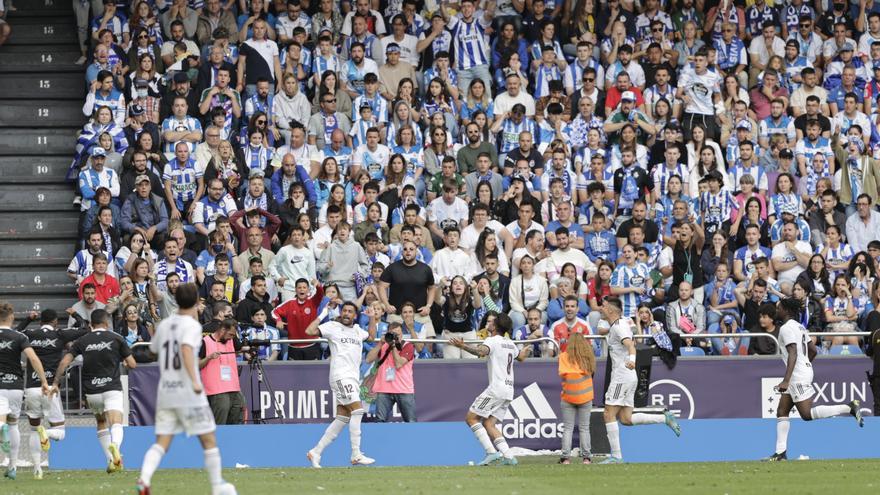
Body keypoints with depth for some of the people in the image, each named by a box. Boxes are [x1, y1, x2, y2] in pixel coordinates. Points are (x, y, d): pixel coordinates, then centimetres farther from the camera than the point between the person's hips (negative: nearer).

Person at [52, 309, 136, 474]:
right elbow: (132, 364, 1)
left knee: (101, 423, 24)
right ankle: (115, 446, -47)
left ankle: (110, 460, 20)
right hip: (112, 389, -3)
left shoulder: (82, 341, 7)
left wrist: (55, 383, 3)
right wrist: (125, 363, 24)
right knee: (116, 425, -14)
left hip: (91, 392, 3)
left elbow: (65, 361, -2)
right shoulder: (116, 338, 2)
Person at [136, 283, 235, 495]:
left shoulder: (164, 325, 10)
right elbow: (186, 348, -25)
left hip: (165, 392, 5)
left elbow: (153, 349, 25)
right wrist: (194, 380, -32)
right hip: (189, 394, -5)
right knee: (209, 440, 8)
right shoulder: (192, 325, -8)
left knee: (161, 443, 1)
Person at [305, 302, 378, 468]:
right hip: (341, 376, -8)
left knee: (342, 419, 4)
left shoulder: (357, 330, 20)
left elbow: (371, 336, 40)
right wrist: (322, 316, -5)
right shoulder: (333, 327, 1)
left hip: (353, 379, 8)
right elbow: (310, 331, -9)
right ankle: (356, 455, -19)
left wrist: (372, 318, 28)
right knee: (357, 410, -19)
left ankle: (316, 452, 9)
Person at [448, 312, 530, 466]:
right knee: (488, 423, 9)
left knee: (471, 418, -4)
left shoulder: (493, 341, -6)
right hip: (508, 391, 8)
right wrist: (526, 350, 64)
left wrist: (462, 346, -41)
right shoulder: (510, 344, 19)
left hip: (496, 388, -8)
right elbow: (521, 357, 41)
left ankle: (491, 452, -15)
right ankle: (508, 456, -4)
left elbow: (481, 351, -30)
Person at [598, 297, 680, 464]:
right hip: (628, 376, 10)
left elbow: (630, 345, -34)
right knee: (626, 418, 6)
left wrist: (632, 359, -53)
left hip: (622, 376, -10)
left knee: (609, 414, -7)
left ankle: (616, 456, -7)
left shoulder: (619, 327, -16)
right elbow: (630, 322, 37)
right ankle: (665, 418, 6)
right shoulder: (623, 321, 13)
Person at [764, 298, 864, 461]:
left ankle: (850, 408, -11)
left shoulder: (786, 328, -14)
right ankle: (781, 452, 7)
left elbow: (793, 354, -24)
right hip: (805, 370, 10)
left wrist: (786, 380, -30)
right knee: (782, 412, 9)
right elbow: (813, 351, 20)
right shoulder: (799, 327, 15)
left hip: (798, 375, -10)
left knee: (807, 414, -10)